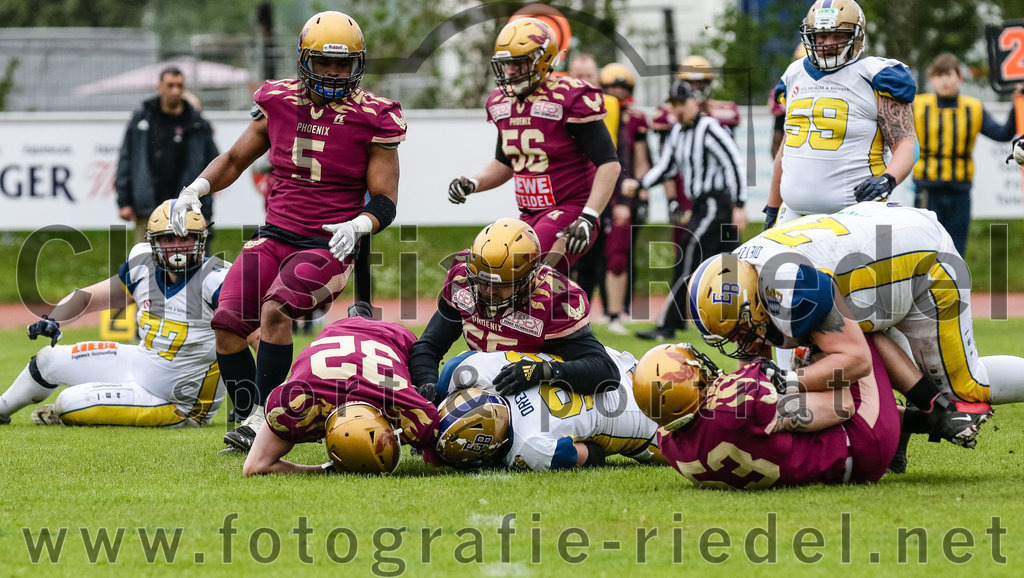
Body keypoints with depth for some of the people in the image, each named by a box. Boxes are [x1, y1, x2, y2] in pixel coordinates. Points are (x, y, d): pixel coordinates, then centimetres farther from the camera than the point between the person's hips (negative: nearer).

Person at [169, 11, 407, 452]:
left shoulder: (372, 120, -6)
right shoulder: (280, 103, 5)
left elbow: (385, 200, -3)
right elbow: (235, 159, 18)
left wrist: (357, 226, -24)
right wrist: (197, 188, 0)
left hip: (329, 246, -5)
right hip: (275, 236, 5)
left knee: (274, 311, -28)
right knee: (227, 322, -12)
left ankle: (264, 417, -21)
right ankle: (250, 416, 0)